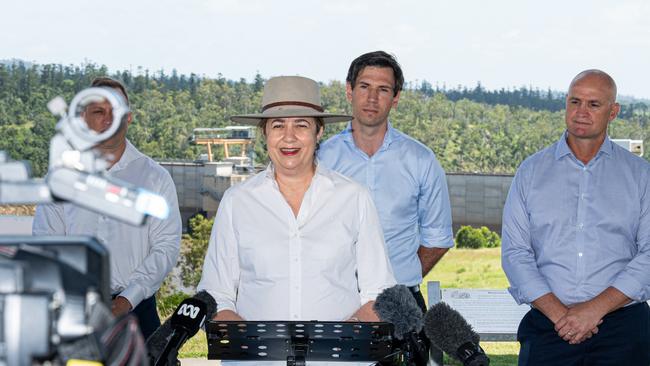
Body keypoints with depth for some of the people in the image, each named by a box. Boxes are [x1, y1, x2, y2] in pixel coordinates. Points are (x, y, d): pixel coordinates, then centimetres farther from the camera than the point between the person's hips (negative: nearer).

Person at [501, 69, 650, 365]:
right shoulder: (531, 171, 9)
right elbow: (515, 253, 2)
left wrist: (596, 308, -13)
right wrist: (558, 312, -10)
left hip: (623, 329, 0)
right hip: (548, 326, 1)